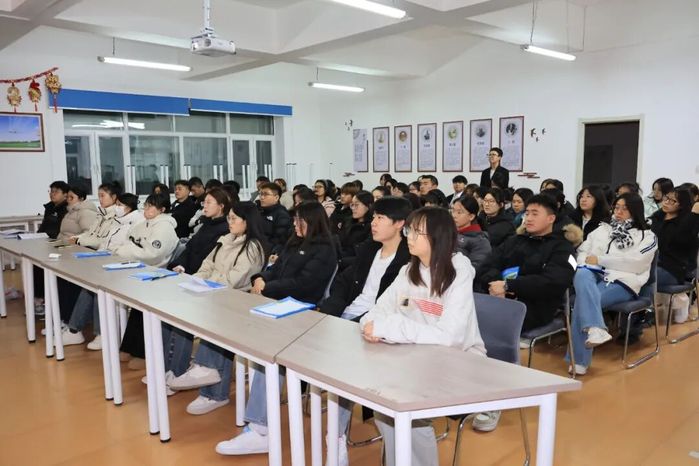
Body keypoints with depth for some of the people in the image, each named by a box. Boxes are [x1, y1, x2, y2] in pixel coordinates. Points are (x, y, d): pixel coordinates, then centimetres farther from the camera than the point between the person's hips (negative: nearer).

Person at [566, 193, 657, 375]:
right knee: (582, 275, -34)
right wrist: (586, 264, -6)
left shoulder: (647, 237, 12)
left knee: (583, 299, -31)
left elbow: (635, 263, -5)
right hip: (594, 275, 4)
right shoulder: (602, 229, 25)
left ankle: (580, 360, -27)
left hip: (622, 282, -4)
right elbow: (582, 251, 17)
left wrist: (600, 260, -8)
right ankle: (595, 329, -49)